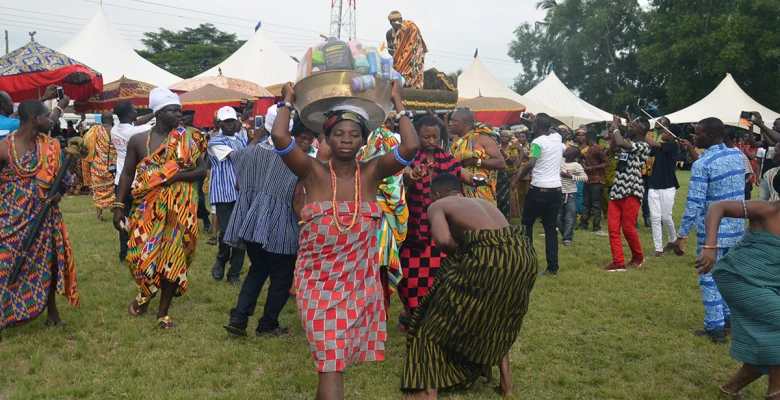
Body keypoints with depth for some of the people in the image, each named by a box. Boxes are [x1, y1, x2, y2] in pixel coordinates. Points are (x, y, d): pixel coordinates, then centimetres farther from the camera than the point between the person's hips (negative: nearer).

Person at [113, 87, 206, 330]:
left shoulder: (187, 139, 0)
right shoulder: (138, 140, 2)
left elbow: (202, 170, -1)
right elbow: (127, 174, 5)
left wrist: (176, 176, -17)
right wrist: (119, 206, -1)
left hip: (178, 209, 0)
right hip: (147, 208, 1)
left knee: (174, 257, 1)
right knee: (141, 254, -2)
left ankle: (163, 312, 15)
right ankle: (145, 292, 33)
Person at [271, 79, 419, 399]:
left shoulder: (372, 173, -2)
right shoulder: (314, 174, -6)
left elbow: (411, 146, -16)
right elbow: (280, 138, -20)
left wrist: (398, 103, -7)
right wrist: (288, 102, -5)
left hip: (361, 283, 3)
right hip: (318, 283, -2)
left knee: (331, 358, 18)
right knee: (331, 362, -8)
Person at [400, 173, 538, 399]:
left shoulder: (437, 205, 15)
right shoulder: (483, 202, 32)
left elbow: (443, 240, -5)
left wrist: (457, 253, 15)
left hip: (488, 256, -6)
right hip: (523, 254, 6)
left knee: (442, 318, 12)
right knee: (499, 318, 31)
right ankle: (506, 381, 29)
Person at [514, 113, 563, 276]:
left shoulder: (538, 142, -12)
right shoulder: (557, 138, 7)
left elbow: (530, 164, -25)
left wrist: (519, 177, -9)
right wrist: (537, 122, 31)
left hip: (539, 189, -6)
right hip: (556, 189, 6)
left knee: (527, 223, 11)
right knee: (551, 227, 7)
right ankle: (553, 267, 5)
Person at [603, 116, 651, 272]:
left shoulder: (644, 146, -10)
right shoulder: (630, 144, 15)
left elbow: (620, 143, -24)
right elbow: (613, 147, 30)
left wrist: (616, 127, -8)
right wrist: (615, 129, 19)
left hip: (631, 192, -8)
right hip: (617, 190, 8)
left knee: (628, 227, -2)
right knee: (613, 227, 2)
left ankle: (638, 257, 21)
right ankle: (618, 262, 6)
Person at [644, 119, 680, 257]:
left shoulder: (673, 145, -7)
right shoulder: (659, 146, 12)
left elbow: (653, 144, -21)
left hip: (667, 187, -5)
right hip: (653, 186, 5)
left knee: (666, 217, 2)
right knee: (655, 218, 0)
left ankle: (672, 240, 29)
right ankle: (658, 249, 4)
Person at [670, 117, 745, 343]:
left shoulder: (702, 164, -18)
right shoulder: (738, 155, 3)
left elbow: (694, 203, -22)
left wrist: (682, 235, -17)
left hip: (713, 231, -7)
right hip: (736, 228, 7)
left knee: (710, 278, 2)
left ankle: (715, 327, 6)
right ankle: (729, 317, 30)